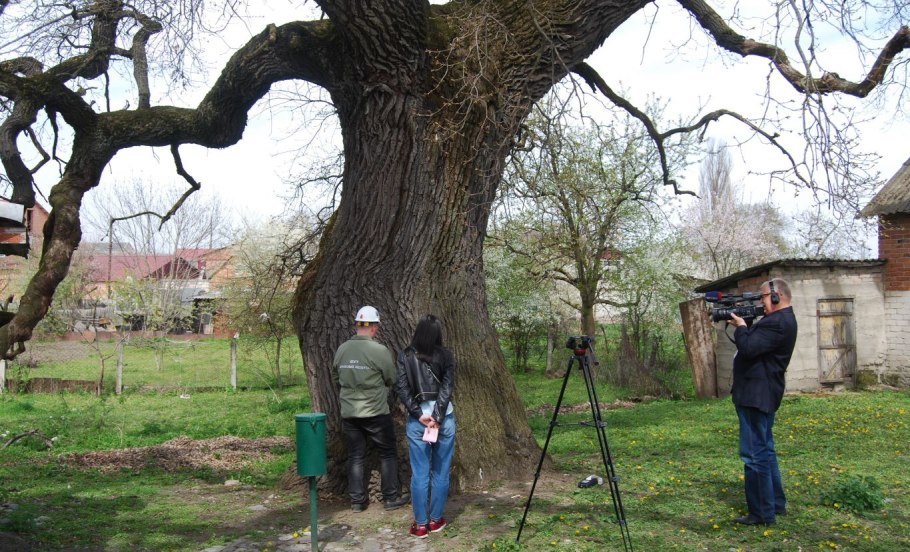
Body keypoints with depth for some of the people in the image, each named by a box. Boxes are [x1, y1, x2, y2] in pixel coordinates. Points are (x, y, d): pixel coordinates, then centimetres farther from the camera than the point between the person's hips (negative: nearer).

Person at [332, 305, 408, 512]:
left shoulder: (341, 350, 0)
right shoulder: (380, 351, -15)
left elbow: (336, 379, 11)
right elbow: (392, 380, -4)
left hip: (349, 413, 4)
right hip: (376, 413, -4)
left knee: (355, 457, 13)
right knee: (388, 454, 11)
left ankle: (357, 500, 17)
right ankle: (391, 498, 15)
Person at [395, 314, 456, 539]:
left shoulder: (405, 356, 2)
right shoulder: (445, 355, -1)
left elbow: (402, 388, -5)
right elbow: (447, 387, -8)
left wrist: (419, 414, -6)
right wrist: (437, 416, -10)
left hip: (416, 418, 0)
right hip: (444, 417, 0)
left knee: (419, 472, 6)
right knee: (440, 471, 11)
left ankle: (420, 524, 10)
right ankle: (436, 520, 18)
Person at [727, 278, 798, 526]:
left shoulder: (778, 323, -20)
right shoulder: (781, 319, 15)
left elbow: (748, 348, -26)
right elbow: (755, 342, 19)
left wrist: (740, 326, -9)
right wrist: (745, 325, 4)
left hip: (757, 395, -11)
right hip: (763, 394, 11)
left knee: (755, 454, -6)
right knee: (764, 450, 20)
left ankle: (762, 514, 0)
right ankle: (776, 503, 31)